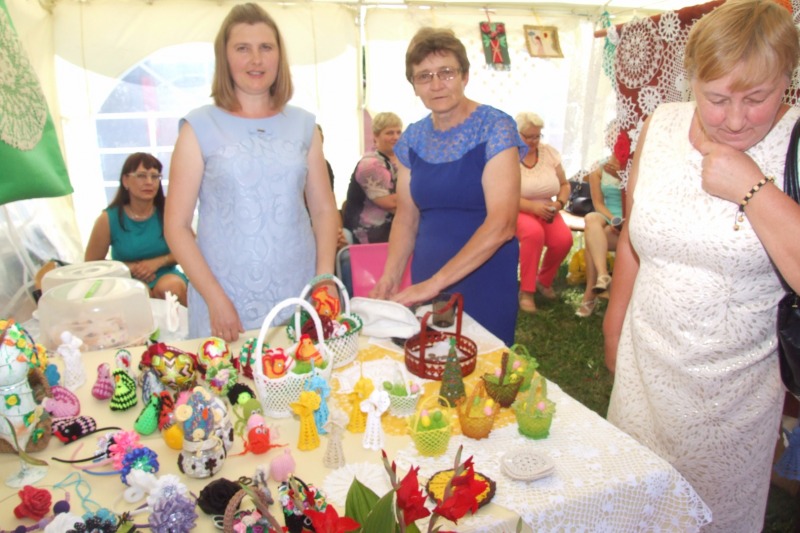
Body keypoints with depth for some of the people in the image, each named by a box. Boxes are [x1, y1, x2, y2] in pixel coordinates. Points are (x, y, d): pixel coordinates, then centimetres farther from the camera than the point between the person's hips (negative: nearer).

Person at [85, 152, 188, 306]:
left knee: (170, 286, -34)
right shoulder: (108, 219, -7)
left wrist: (158, 262, -15)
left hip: (166, 276, 1)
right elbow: (91, 263, 3)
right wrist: (130, 267, -11)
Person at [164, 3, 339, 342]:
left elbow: (324, 210, 9)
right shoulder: (200, 128, -1)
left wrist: (325, 280, -2)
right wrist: (216, 299, -10)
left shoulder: (303, 126, 7)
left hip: (300, 299, 3)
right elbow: (176, 226, -2)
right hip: (225, 303, -2)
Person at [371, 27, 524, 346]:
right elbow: (406, 216, 10)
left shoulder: (495, 128, -11)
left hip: (484, 284, -4)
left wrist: (435, 282, -24)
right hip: (425, 285, 5)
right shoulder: (413, 138, 4)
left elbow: (502, 224, -20)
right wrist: (390, 276, -5)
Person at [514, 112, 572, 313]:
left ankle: (544, 280, 6)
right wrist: (533, 207, -25)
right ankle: (526, 291, -23)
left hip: (546, 211, 4)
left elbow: (565, 185, 11)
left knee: (564, 239, -24)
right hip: (518, 211, -4)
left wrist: (559, 203, -11)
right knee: (534, 232, -37)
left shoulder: (549, 152, 5)